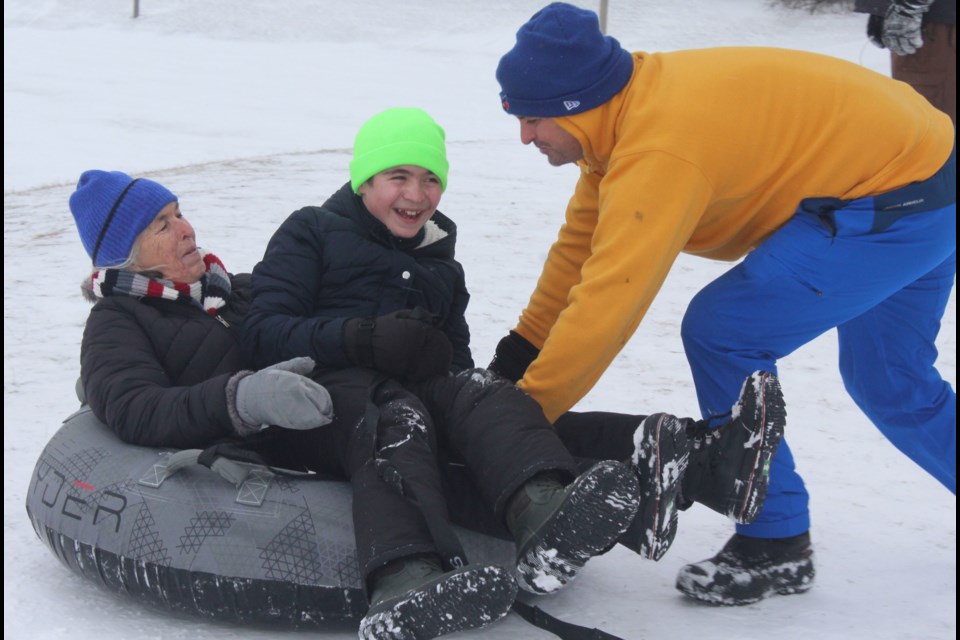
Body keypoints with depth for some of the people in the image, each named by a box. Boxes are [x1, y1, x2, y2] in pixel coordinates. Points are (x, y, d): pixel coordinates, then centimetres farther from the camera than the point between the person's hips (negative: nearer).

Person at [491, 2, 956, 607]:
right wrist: (518, 354, 8)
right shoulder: (630, 114, 2)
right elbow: (583, 242, 9)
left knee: (721, 333, -11)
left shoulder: (658, 150, -28)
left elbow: (607, 304, -28)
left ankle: (776, 544, 1)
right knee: (891, 386, 23)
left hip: (897, 201, -10)